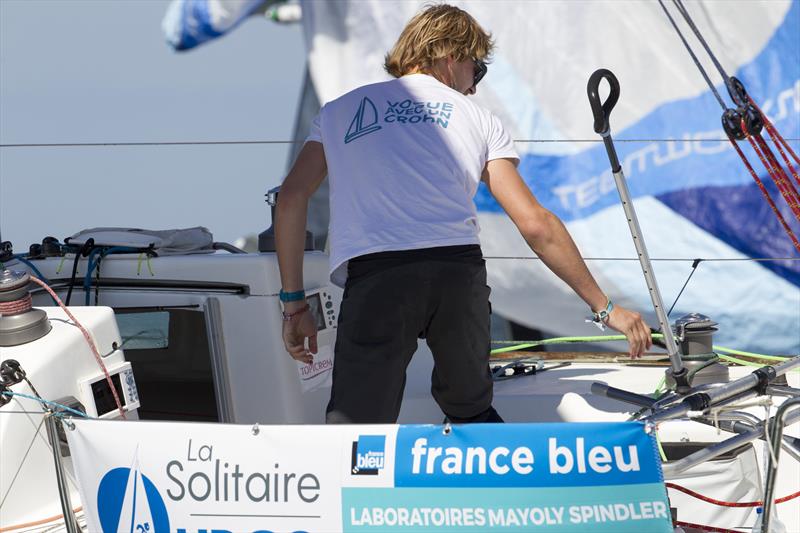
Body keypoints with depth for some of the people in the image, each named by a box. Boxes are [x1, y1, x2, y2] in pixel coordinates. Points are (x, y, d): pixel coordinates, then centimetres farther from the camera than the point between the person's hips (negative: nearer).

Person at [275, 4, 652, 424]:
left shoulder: (341, 110, 25)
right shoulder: (478, 120, 21)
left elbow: (292, 197, 12)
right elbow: (536, 226, 14)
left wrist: (294, 304, 14)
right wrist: (605, 308, 19)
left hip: (374, 275, -1)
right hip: (459, 268, 1)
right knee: (470, 411, 22)